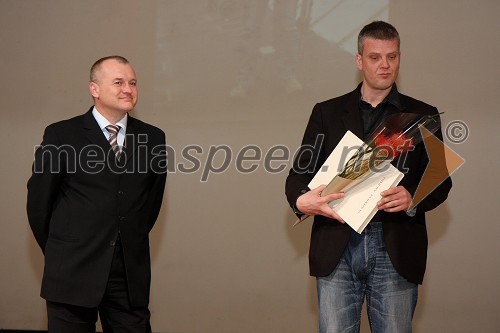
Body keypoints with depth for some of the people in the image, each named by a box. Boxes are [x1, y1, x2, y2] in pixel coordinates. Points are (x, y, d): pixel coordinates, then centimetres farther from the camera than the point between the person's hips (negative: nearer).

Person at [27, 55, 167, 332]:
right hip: (73, 270, -2)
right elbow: (39, 200, 2)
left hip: (131, 275, 3)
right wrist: (59, 252, 8)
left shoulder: (153, 138, 7)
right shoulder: (61, 135, -3)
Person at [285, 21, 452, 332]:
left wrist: (412, 198, -16)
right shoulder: (327, 112, 12)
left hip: (396, 249, 0)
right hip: (337, 247, 0)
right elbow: (300, 172, 7)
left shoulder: (422, 115, 10)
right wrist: (301, 199, -17)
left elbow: (440, 181, 7)